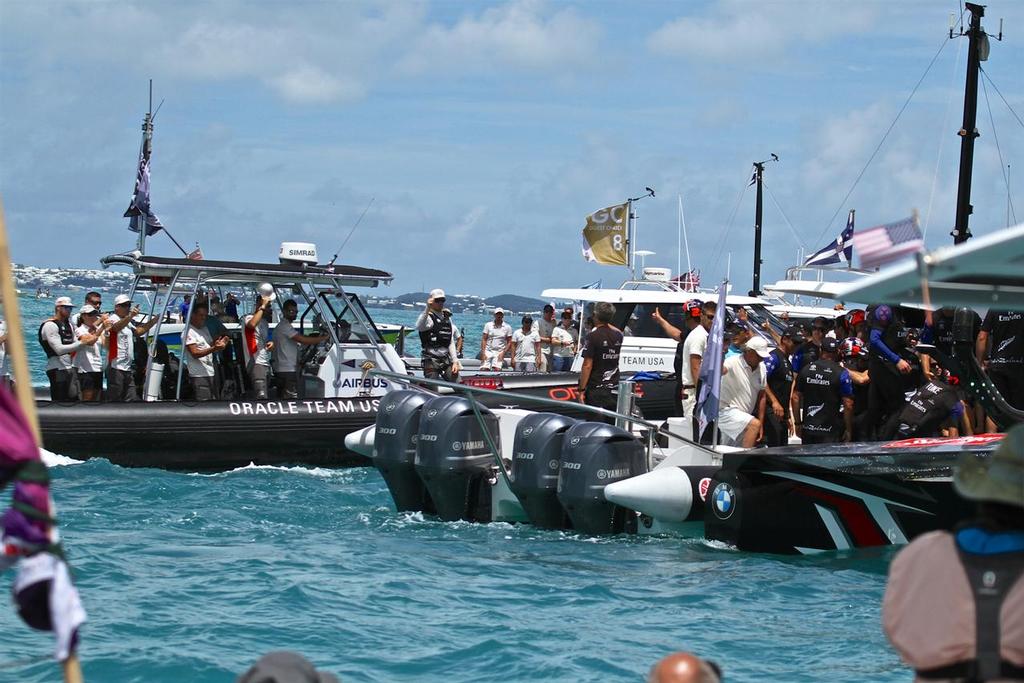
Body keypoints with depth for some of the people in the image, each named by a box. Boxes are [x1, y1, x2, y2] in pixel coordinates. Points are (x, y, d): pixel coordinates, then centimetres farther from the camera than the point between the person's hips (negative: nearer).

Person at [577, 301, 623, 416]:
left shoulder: (592, 337, -13)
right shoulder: (618, 335, 4)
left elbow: (587, 365, -15)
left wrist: (582, 389, -13)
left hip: (596, 390, -6)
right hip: (614, 388, 6)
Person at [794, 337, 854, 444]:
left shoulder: (806, 370, 5)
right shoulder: (841, 374, -8)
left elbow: (796, 398, 8)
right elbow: (848, 405, -9)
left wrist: (798, 423, 16)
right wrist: (848, 430, 0)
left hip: (807, 429, 4)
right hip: (830, 432, -4)